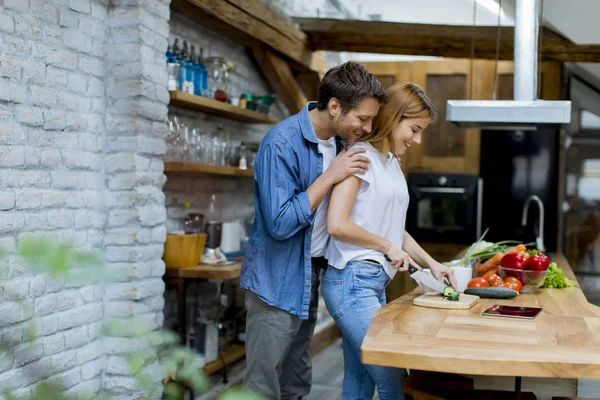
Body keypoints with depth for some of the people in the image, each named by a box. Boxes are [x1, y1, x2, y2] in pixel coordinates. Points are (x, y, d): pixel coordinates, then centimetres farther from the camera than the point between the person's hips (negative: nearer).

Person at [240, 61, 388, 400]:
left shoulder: (340, 141, 3)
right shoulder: (282, 143, -21)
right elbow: (279, 224, -25)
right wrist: (330, 177, -22)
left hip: (310, 280, 8)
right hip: (277, 283, -8)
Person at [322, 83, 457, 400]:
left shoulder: (392, 163, 17)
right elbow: (337, 224, -17)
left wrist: (430, 263, 10)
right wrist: (388, 247, -8)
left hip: (376, 283, 9)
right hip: (352, 281, -9)